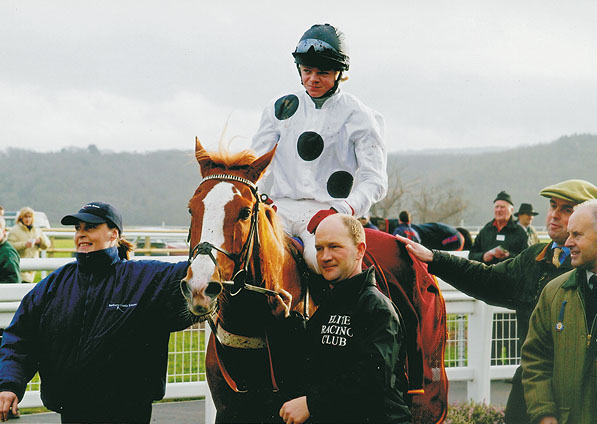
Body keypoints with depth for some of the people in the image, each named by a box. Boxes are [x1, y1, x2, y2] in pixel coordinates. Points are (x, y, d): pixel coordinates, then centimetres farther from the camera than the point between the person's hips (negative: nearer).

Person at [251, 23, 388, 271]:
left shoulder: (358, 117, 5)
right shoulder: (281, 109, 15)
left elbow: (374, 179, 0)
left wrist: (342, 211, -17)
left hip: (328, 209, -3)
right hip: (281, 207, 3)